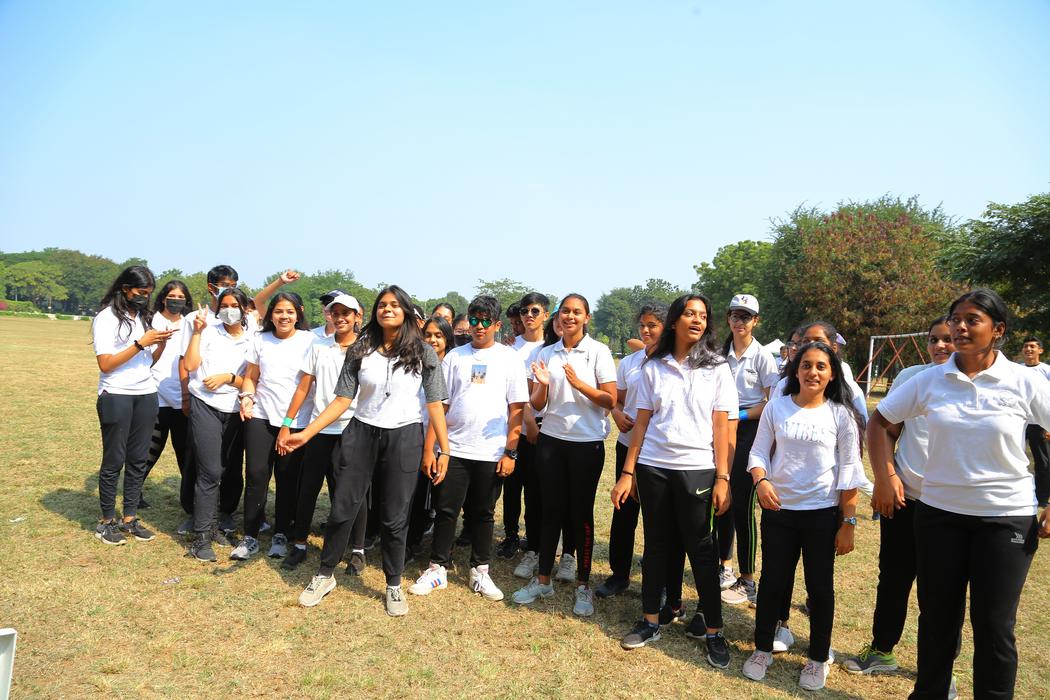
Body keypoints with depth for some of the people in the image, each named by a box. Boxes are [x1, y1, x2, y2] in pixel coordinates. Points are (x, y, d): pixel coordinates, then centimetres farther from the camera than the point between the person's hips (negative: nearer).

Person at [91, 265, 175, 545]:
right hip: (116, 396, -5)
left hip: (146, 395, 5)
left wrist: (161, 344, -6)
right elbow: (105, 364, -13)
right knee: (114, 460, 2)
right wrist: (140, 343, -18)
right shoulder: (106, 318, -7)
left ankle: (130, 519, 16)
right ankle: (107, 522, 15)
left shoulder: (146, 317, 11)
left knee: (138, 459, 7)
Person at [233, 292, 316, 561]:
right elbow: (250, 376, 15)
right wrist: (247, 397, -4)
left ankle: (281, 535, 20)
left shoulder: (310, 340, -1)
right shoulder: (260, 340, 9)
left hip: (296, 421, -2)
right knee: (256, 475, 0)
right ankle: (250, 537, 12)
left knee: (288, 478, 5)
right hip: (261, 416, 2)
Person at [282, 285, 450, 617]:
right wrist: (305, 433, -8)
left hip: (404, 437, -2)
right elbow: (342, 400, 1)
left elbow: (435, 404, -1)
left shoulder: (423, 353, -2)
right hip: (360, 433, 2)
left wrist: (444, 449, -5)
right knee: (342, 508, 7)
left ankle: (394, 585, 25)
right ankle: (324, 576, 29)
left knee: (395, 517, 6)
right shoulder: (360, 351, 3)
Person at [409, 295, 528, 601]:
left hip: (491, 453, -1)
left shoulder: (509, 358, 2)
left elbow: (517, 409, 0)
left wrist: (510, 452, -6)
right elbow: (440, 406, 5)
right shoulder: (454, 357, 6)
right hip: (454, 449, 1)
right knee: (446, 511, 6)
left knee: (483, 514, 10)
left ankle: (480, 572, 24)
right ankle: (437, 569, 21)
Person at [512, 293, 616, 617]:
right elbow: (537, 403, 6)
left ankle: (583, 585, 18)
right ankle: (543, 580, 22)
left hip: (587, 442, -3)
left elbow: (610, 400, -7)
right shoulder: (545, 353, 7)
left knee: (581, 512, 4)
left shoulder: (598, 351, -3)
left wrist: (580, 384, -21)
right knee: (552, 509, 9)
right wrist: (542, 384, -15)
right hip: (551, 439, 3)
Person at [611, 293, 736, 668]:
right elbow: (642, 422, 5)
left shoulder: (716, 368, 1)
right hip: (652, 467, 2)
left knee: (700, 549, 4)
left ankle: (713, 631, 17)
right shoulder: (653, 367, 4)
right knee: (656, 545, 11)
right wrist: (627, 472, 2)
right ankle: (650, 621, 25)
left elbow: (721, 426, -1)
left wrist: (722, 478, -6)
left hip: (697, 469, -2)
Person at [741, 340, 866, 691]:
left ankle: (819, 659, 30)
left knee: (820, 586, 11)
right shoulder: (776, 407, -2)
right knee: (772, 581, 10)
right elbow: (759, 452, 3)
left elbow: (849, 472, -4)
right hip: (778, 511, 1)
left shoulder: (841, 414, -5)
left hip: (823, 514, -1)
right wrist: (761, 481, -17)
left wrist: (848, 523, -5)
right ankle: (762, 649, 29)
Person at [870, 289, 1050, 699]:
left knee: (994, 624, 7)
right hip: (938, 513, 2)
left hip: (1006, 518, -2)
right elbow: (879, 422, 7)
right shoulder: (930, 380, -3)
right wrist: (884, 477, -2)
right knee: (937, 615, 15)